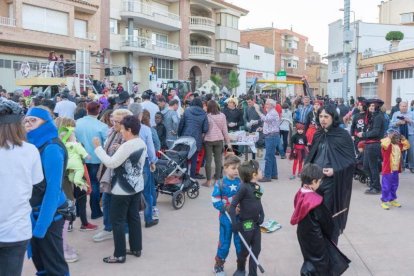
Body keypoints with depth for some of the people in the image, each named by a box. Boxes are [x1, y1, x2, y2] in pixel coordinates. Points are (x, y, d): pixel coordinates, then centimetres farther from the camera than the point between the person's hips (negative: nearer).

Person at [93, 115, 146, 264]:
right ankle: (136, 248, 24)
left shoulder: (127, 146, -23)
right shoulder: (142, 143, 4)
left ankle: (120, 254, 8)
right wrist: (118, 151, 9)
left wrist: (98, 147, -13)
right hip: (137, 186, 9)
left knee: (117, 220, 1)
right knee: (134, 217, 16)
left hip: (123, 189, -9)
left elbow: (111, 163, -20)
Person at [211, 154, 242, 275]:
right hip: (226, 219, -2)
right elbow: (216, 202, -12)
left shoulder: (241, 182, -5)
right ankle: (219, 266, 31)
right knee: (224, 243, 10)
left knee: (240, 243, 13)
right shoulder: (220, 184, -12)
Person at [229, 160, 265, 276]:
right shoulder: (244, 187, -21)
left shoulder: (257, 187, 1)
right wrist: (234, 223, -22)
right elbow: (232, 205, -20)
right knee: (245, 250, 12)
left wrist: (262, 216, 0)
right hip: (246, 224, -6)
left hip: (256, 224, 6)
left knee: (256, 250, 14)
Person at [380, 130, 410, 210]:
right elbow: (384, 144, -39)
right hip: (387, 170, -8)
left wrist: (403, 139, 8)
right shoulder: (387, 146, -16)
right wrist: (389, 137, -27)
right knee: (386, 187, -1)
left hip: (396, 170, 8)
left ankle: (392, 200, 32)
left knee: (394, 186, 18)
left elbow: (407, 146, 21)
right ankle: (384, 201, 9)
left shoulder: (399, 146, 10)